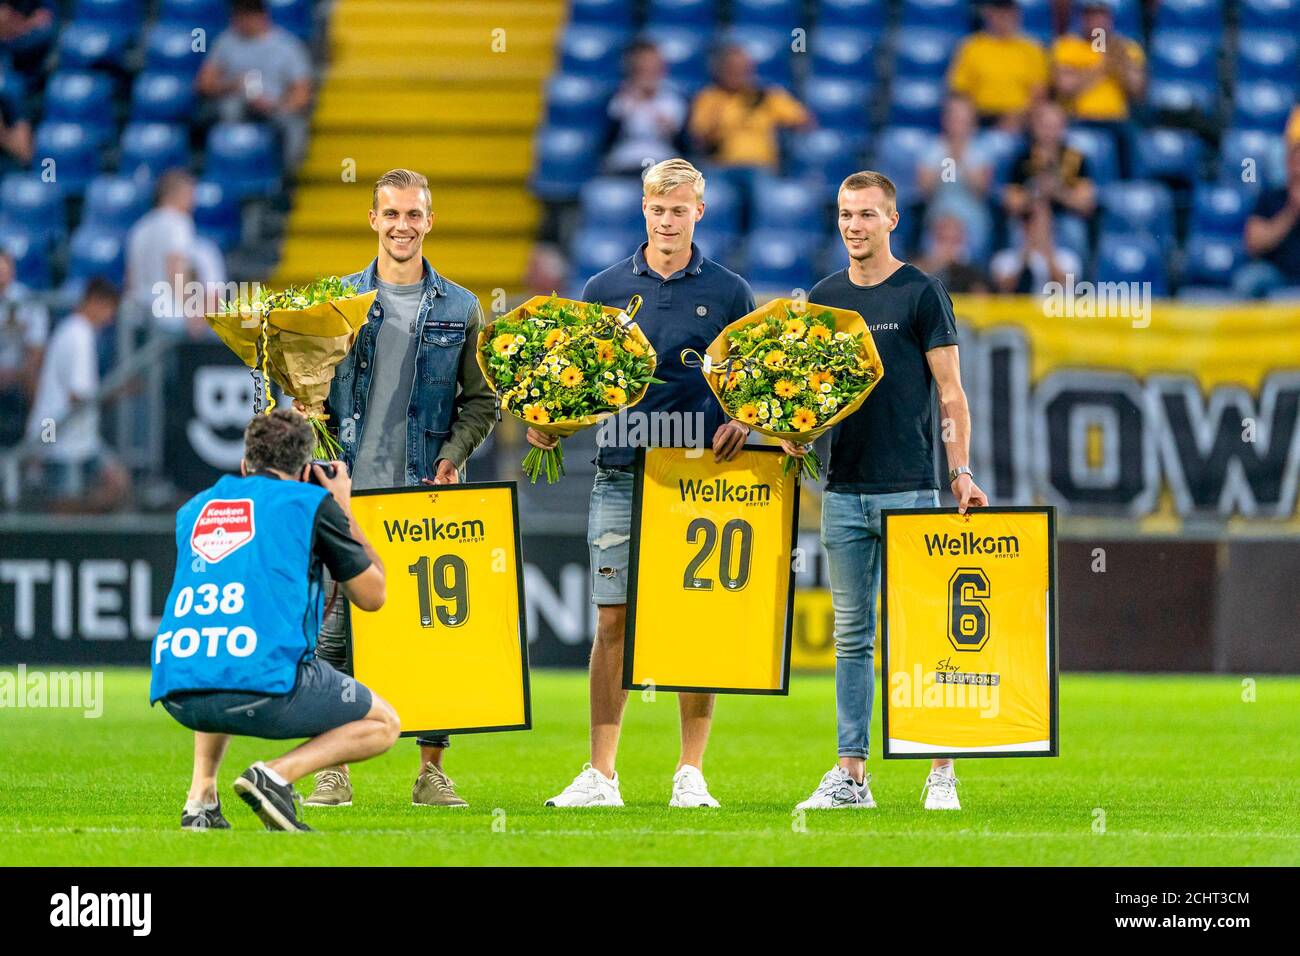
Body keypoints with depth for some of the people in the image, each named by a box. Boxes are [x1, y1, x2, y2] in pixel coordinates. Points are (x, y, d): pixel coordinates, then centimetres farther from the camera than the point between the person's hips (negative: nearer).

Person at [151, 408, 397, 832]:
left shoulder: (194, 507, 22)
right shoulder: (312, 503, 9)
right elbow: (372, 596, 18)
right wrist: (344, 510, 30)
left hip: (177, 695, 5)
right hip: (264, 683, -5)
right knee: (383, 724, 18)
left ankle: (200, 799, 20)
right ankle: (277, 775, -8)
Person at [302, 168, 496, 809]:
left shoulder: (460, 309, 8)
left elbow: (481, 400, 9)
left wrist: (452, 457, -7)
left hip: (427, 492, 0)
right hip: (352, 491, 0)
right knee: (336, 627, -2)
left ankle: (432, 769, 6)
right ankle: (332, 768, 4)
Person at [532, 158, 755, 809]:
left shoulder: (728, 293, 7)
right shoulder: (605, 289, 9)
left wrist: (740, 424, -10)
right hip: (621, 476, 1)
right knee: (612, 619, -1)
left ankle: (691, 774, 6)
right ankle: (601, 774, 1)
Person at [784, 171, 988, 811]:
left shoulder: (921, 293, -1)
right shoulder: (824, 297, 12)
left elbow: (950, 390, -3)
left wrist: (960, 471, -11)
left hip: (909, 488, -5)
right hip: (843, 490, 5)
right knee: (852, 634, 6)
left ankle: (941, 773, 0)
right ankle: (850, 775, 8)